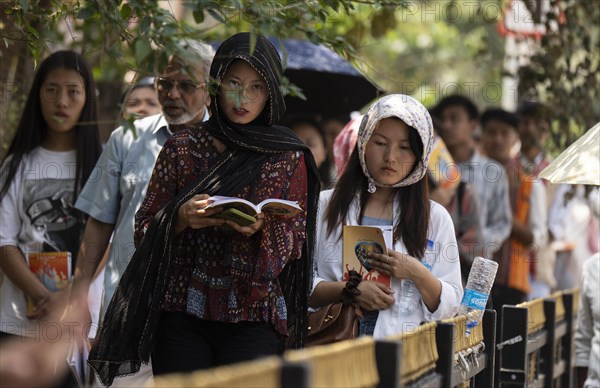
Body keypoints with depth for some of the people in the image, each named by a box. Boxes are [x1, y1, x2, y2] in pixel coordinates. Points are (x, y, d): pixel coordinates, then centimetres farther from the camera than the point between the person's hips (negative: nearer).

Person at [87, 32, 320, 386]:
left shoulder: (289, 157, 6)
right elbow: (145, 229, 7)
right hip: (181, 313, 1)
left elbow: (296, 238, 5)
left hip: (253, 313, 0)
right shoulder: (182, 148, 7)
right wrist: (181, 218, -14)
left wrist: (261, 228, -16)